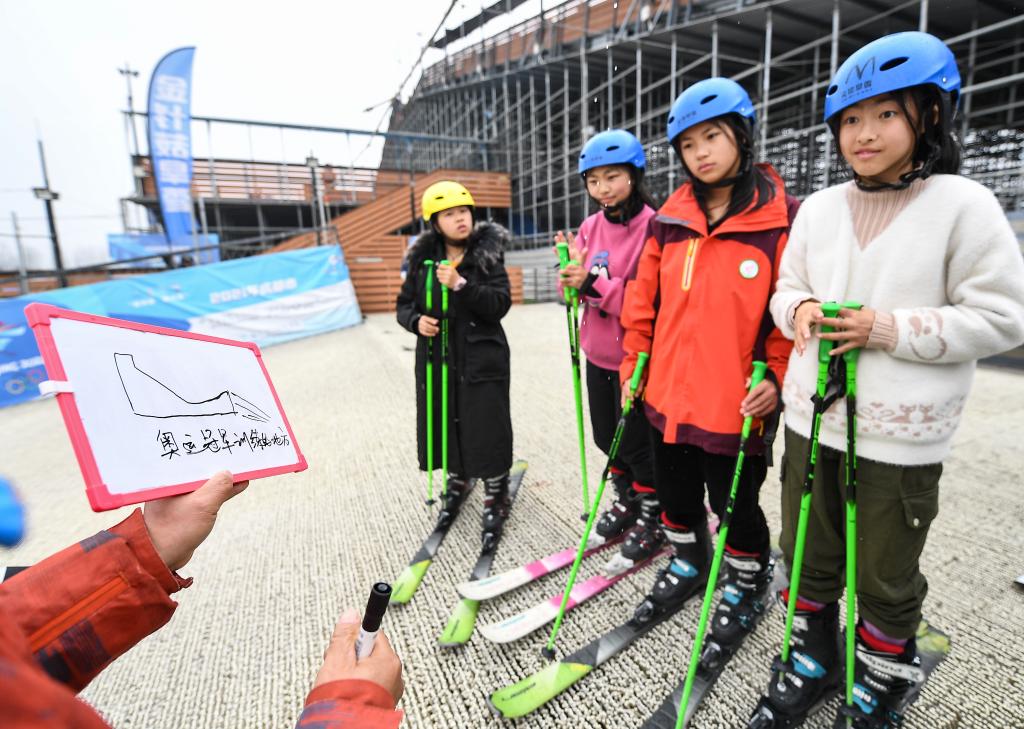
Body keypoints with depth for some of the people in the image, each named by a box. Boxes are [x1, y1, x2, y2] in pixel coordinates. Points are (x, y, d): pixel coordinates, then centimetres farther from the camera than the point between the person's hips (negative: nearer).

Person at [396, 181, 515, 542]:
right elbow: (404, 304, 11)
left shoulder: (488, 255, -3)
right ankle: (456, 482, 39)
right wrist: (416, 320, -11)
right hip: (436, 360, 4)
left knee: (487, 428, 0)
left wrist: (460, 285, -24)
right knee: (444, 424, 12)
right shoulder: (423, 260, 5)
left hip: (481, 359, -3)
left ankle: (495, 499, 21)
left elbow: (500, 305, -13)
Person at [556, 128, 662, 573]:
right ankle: (625, 504, 42)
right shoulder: (591, 227, 6)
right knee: (607, 437, 19)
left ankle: (651, 523, 30)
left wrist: (594, 283, -27)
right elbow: (576, 288, 6)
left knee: (637, 443, 6)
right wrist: (573, 271, -16)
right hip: (598, 353, 7)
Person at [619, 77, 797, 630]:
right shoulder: (670, 220, 3)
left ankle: (748, 580, 44)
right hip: (667, 396, 5)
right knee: (675, 495, 22)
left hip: (736, 403, -4)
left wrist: (779, 378, -14)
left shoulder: (783, 218, -9)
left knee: (735, 505, 15)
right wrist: (632, 367, 7)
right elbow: (643, 300, 7)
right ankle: (688, 563, 49)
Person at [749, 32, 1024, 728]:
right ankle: (813, 663, 43)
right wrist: (800, 312, -10)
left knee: (886, 580, 15)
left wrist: (889, 329, -19)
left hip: (901, 438, -4)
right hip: (811, 418, 4)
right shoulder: (819, 208, 6)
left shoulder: (965, 205, -8)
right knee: (809, 559, 19)